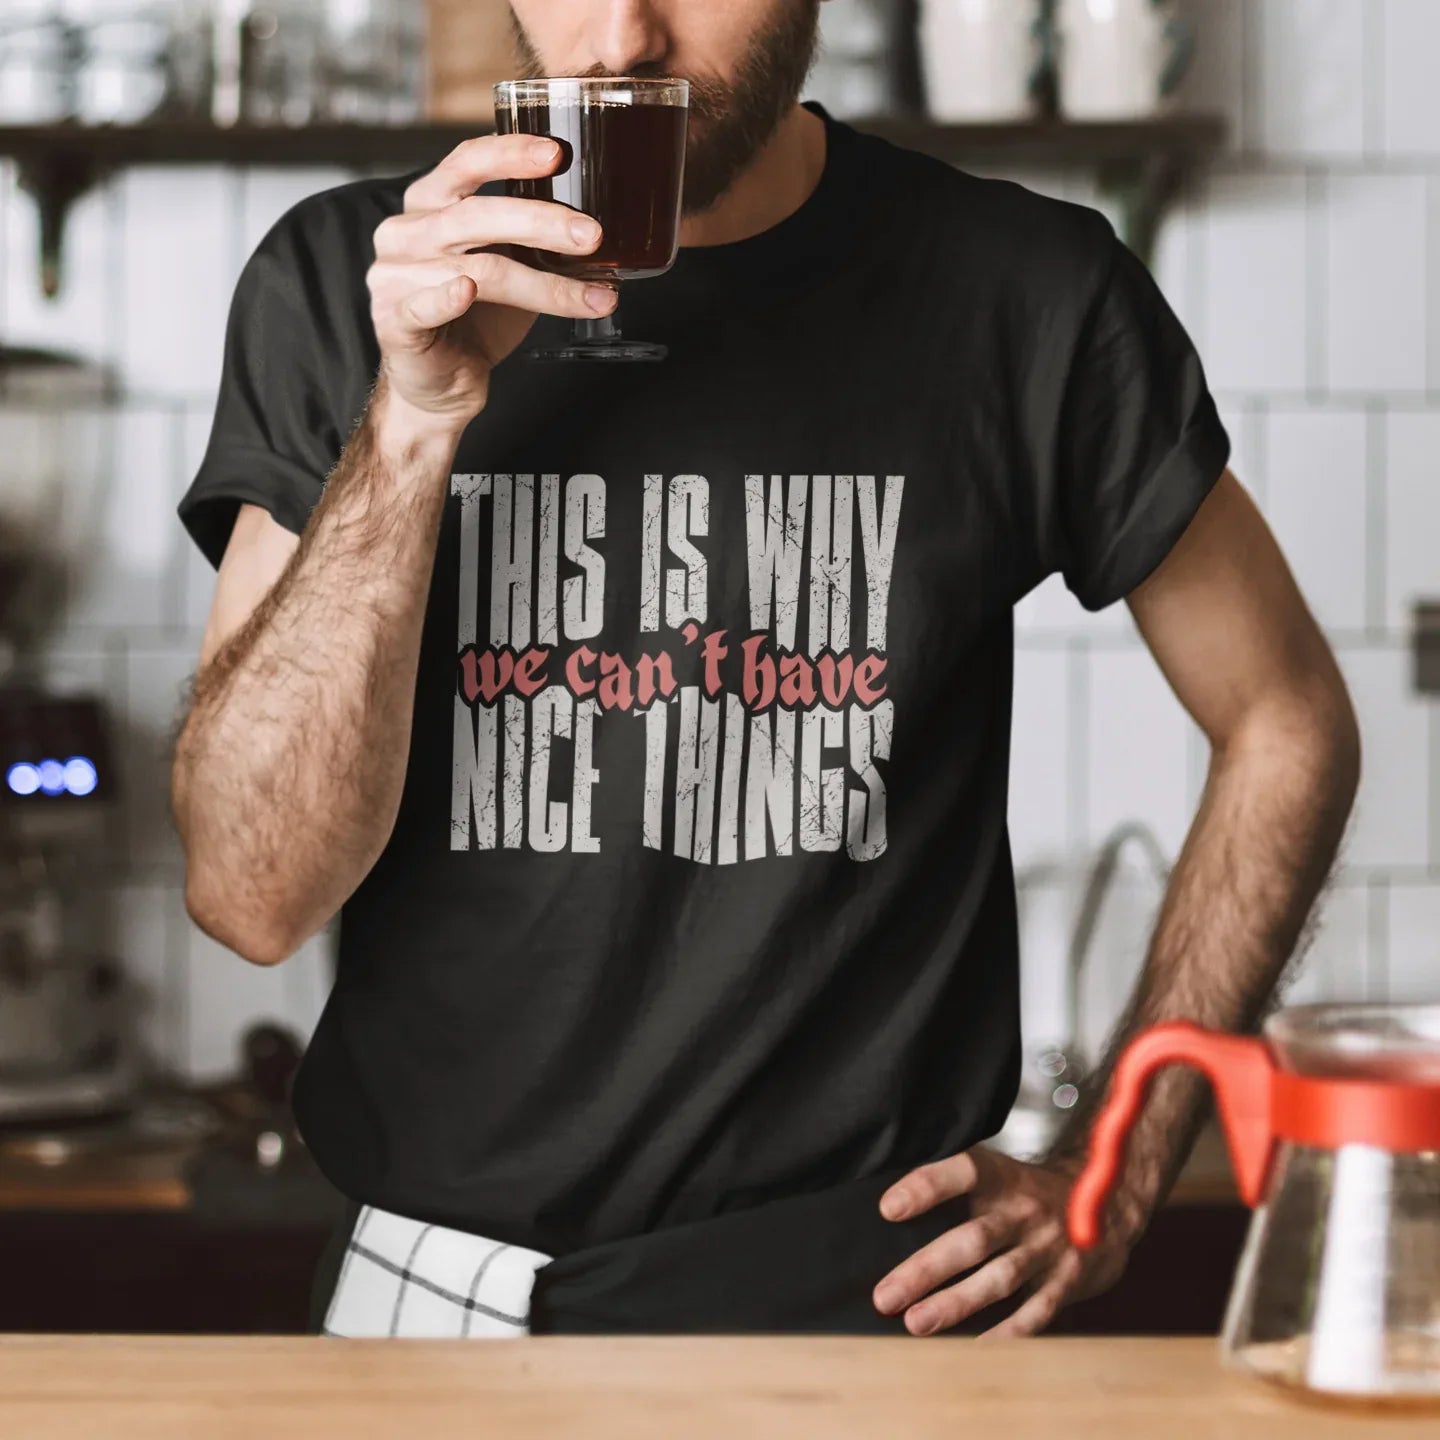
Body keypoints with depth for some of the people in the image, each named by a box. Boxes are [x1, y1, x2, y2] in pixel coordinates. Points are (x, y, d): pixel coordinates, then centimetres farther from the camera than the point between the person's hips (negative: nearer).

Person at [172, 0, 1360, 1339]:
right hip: (435, 1283, 1)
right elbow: (252, 895, -11)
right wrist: (413, 422, -21)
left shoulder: (1023, 290, -5)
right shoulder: (338, 285, -4)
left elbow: (1287, 724, 8)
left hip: (875, 1292, 0)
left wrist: (1109, 1180, 1)